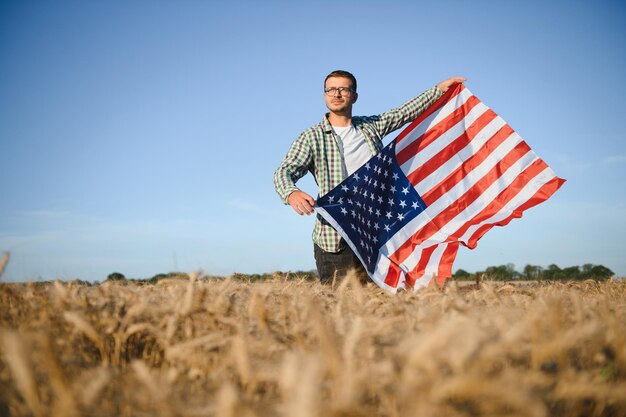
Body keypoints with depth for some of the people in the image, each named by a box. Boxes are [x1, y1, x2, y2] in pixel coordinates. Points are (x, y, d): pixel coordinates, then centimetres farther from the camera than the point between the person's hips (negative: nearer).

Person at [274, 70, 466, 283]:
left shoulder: (370, 126, 15)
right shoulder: (312, 137, 2)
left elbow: (405, 112, 26)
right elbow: (284, 172, -9)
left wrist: (439, 89, 27)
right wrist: (291, 194, -31)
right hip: (334, 238, -3)